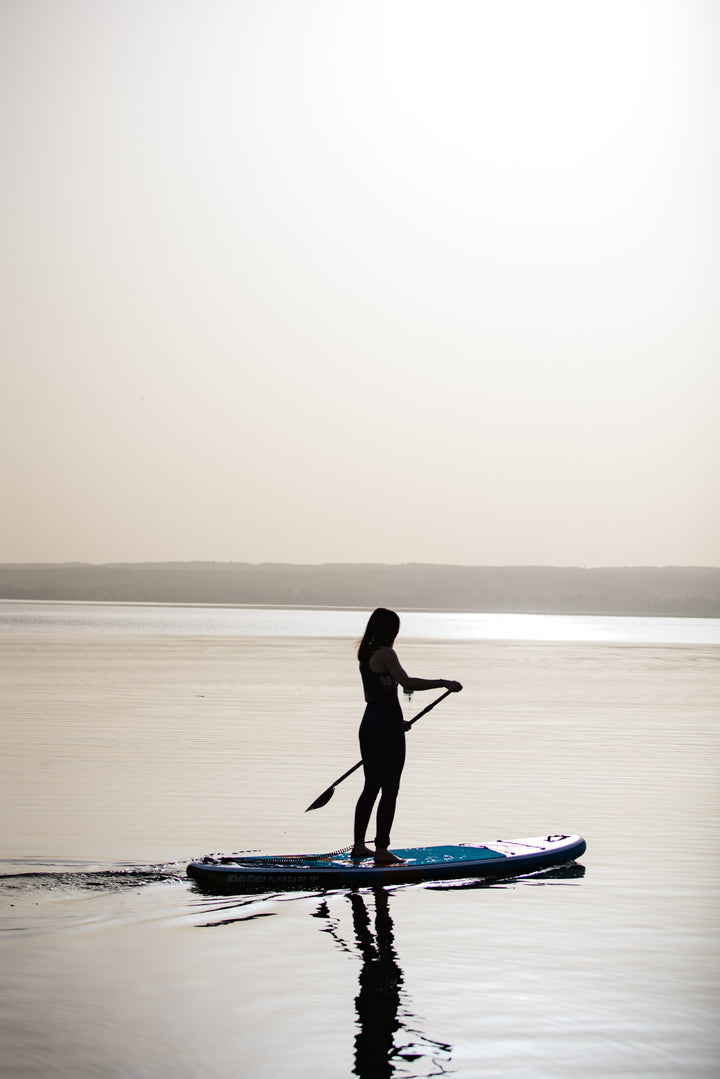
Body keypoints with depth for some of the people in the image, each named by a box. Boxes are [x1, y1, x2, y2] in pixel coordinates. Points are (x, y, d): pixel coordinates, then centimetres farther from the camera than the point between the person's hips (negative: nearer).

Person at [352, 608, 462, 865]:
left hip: (368, 726, 9)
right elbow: (407, 683, -26)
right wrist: (443, 683, -22)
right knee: (389, 790, -3)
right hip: (387, 729, -9)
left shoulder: (365, 655, 13)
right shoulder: (386, 654, -14)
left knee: (371, 787, 17)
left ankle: (358, 845, 22)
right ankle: (382, 850, -2)